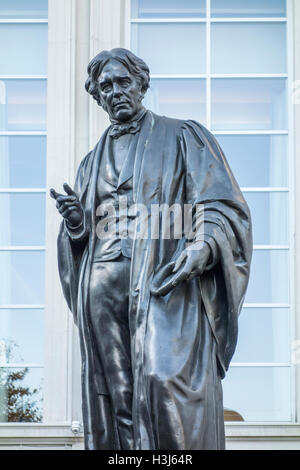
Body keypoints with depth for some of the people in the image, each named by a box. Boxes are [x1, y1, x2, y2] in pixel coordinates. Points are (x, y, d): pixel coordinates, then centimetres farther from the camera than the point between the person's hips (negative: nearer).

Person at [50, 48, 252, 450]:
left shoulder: (182, 137, 13)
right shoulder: (92, 162, 27)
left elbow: (222, 207, 3)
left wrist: (203, 247, -17)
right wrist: (74, 223, 2)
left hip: (165, 280, -4)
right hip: (102, 287, 4)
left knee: (166, 379, -23)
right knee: (115, 400, -4)